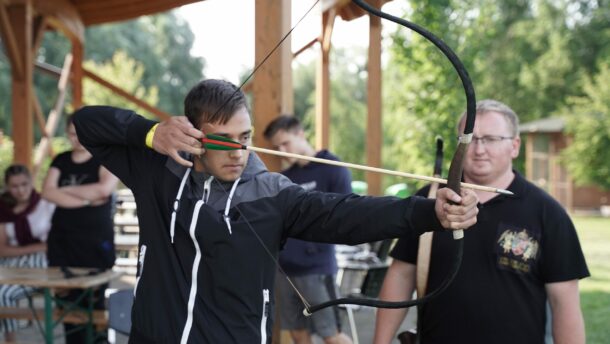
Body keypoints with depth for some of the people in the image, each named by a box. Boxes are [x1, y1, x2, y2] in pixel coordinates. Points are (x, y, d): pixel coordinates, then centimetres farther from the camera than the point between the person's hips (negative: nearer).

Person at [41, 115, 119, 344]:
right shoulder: (61, 161, 14)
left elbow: (104, 188, -17)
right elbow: (48, 192, 0)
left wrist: (67, 190, -5)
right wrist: (85, 199, -11)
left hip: (96, 241, -4)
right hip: (62, 238, 4)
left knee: (93, 300, -5)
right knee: (67, 299, 0)